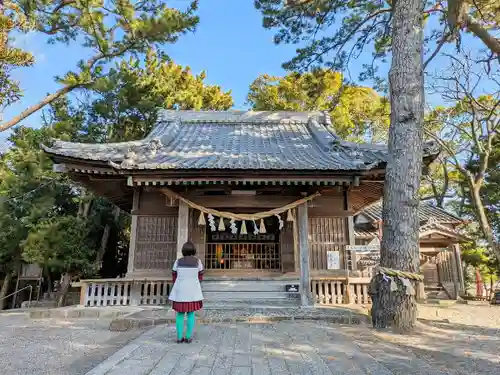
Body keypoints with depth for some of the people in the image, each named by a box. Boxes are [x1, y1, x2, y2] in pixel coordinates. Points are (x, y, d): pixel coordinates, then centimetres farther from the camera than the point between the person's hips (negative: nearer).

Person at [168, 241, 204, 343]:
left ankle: (179, 337, 10)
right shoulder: (197, 261, -6)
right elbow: (200, 277, 2)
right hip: (192, 291, -1)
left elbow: (174, 277, 3)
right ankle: (188, 337, 9)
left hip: (180, 291, 1)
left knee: (180, 314, 9)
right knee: (191, 314, 9)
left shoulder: (178, 261, -3)